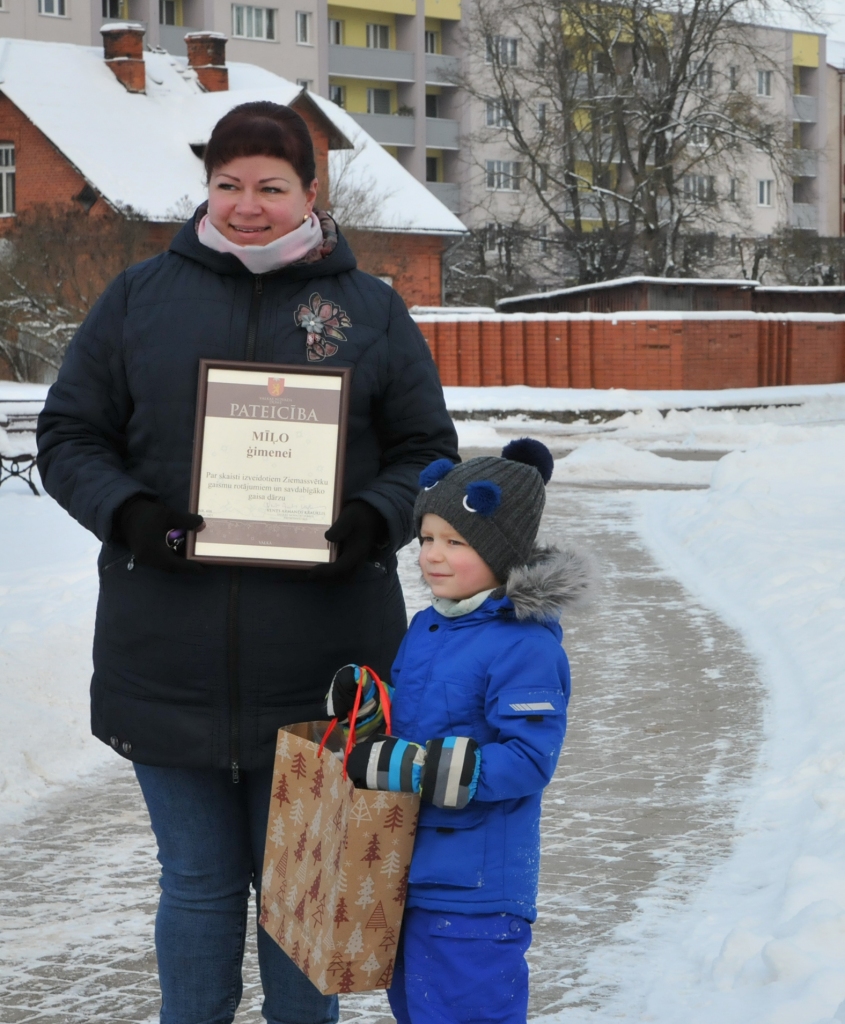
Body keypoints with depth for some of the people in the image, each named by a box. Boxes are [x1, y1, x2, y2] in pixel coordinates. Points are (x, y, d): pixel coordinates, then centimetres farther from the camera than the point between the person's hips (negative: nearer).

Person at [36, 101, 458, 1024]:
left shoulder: (370, 310, 5)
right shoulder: (139, 298, 5)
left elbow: (427, 451, 8)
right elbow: (69, 435, 7)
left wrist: (374, 520, -12)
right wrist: (126, 512, -12)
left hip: (315, 666, 0)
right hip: (169, 662, 1)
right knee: (198, 886, 12)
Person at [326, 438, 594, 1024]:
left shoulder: (526, 647, -19)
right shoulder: (428, 628, 10)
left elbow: (528, 760, -24)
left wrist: (406, 766, -27)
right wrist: (364, 697, 1)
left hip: (475, 891, -9)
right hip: (409, 868, 9)